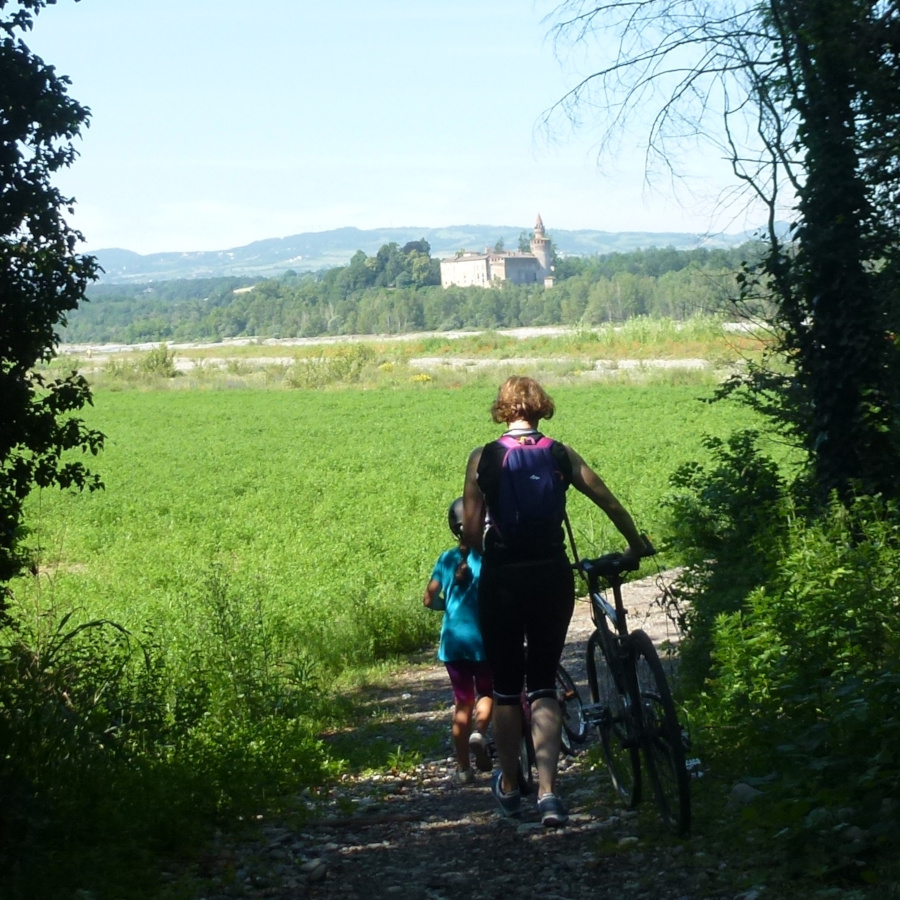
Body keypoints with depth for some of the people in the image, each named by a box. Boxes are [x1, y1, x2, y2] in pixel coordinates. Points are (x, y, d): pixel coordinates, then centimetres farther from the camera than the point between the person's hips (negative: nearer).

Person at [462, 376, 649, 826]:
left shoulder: (483, 458, -3)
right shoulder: (561, 455, 1)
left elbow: (471, 532, -4)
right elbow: (610, 504, 4)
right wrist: (637, 547, 19)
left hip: (501, 580, -1)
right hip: (552, 576, 1)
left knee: (506, 687, 13)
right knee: (543, 686, 8)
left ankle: (509, 787, 27)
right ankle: (547, 793, -6)